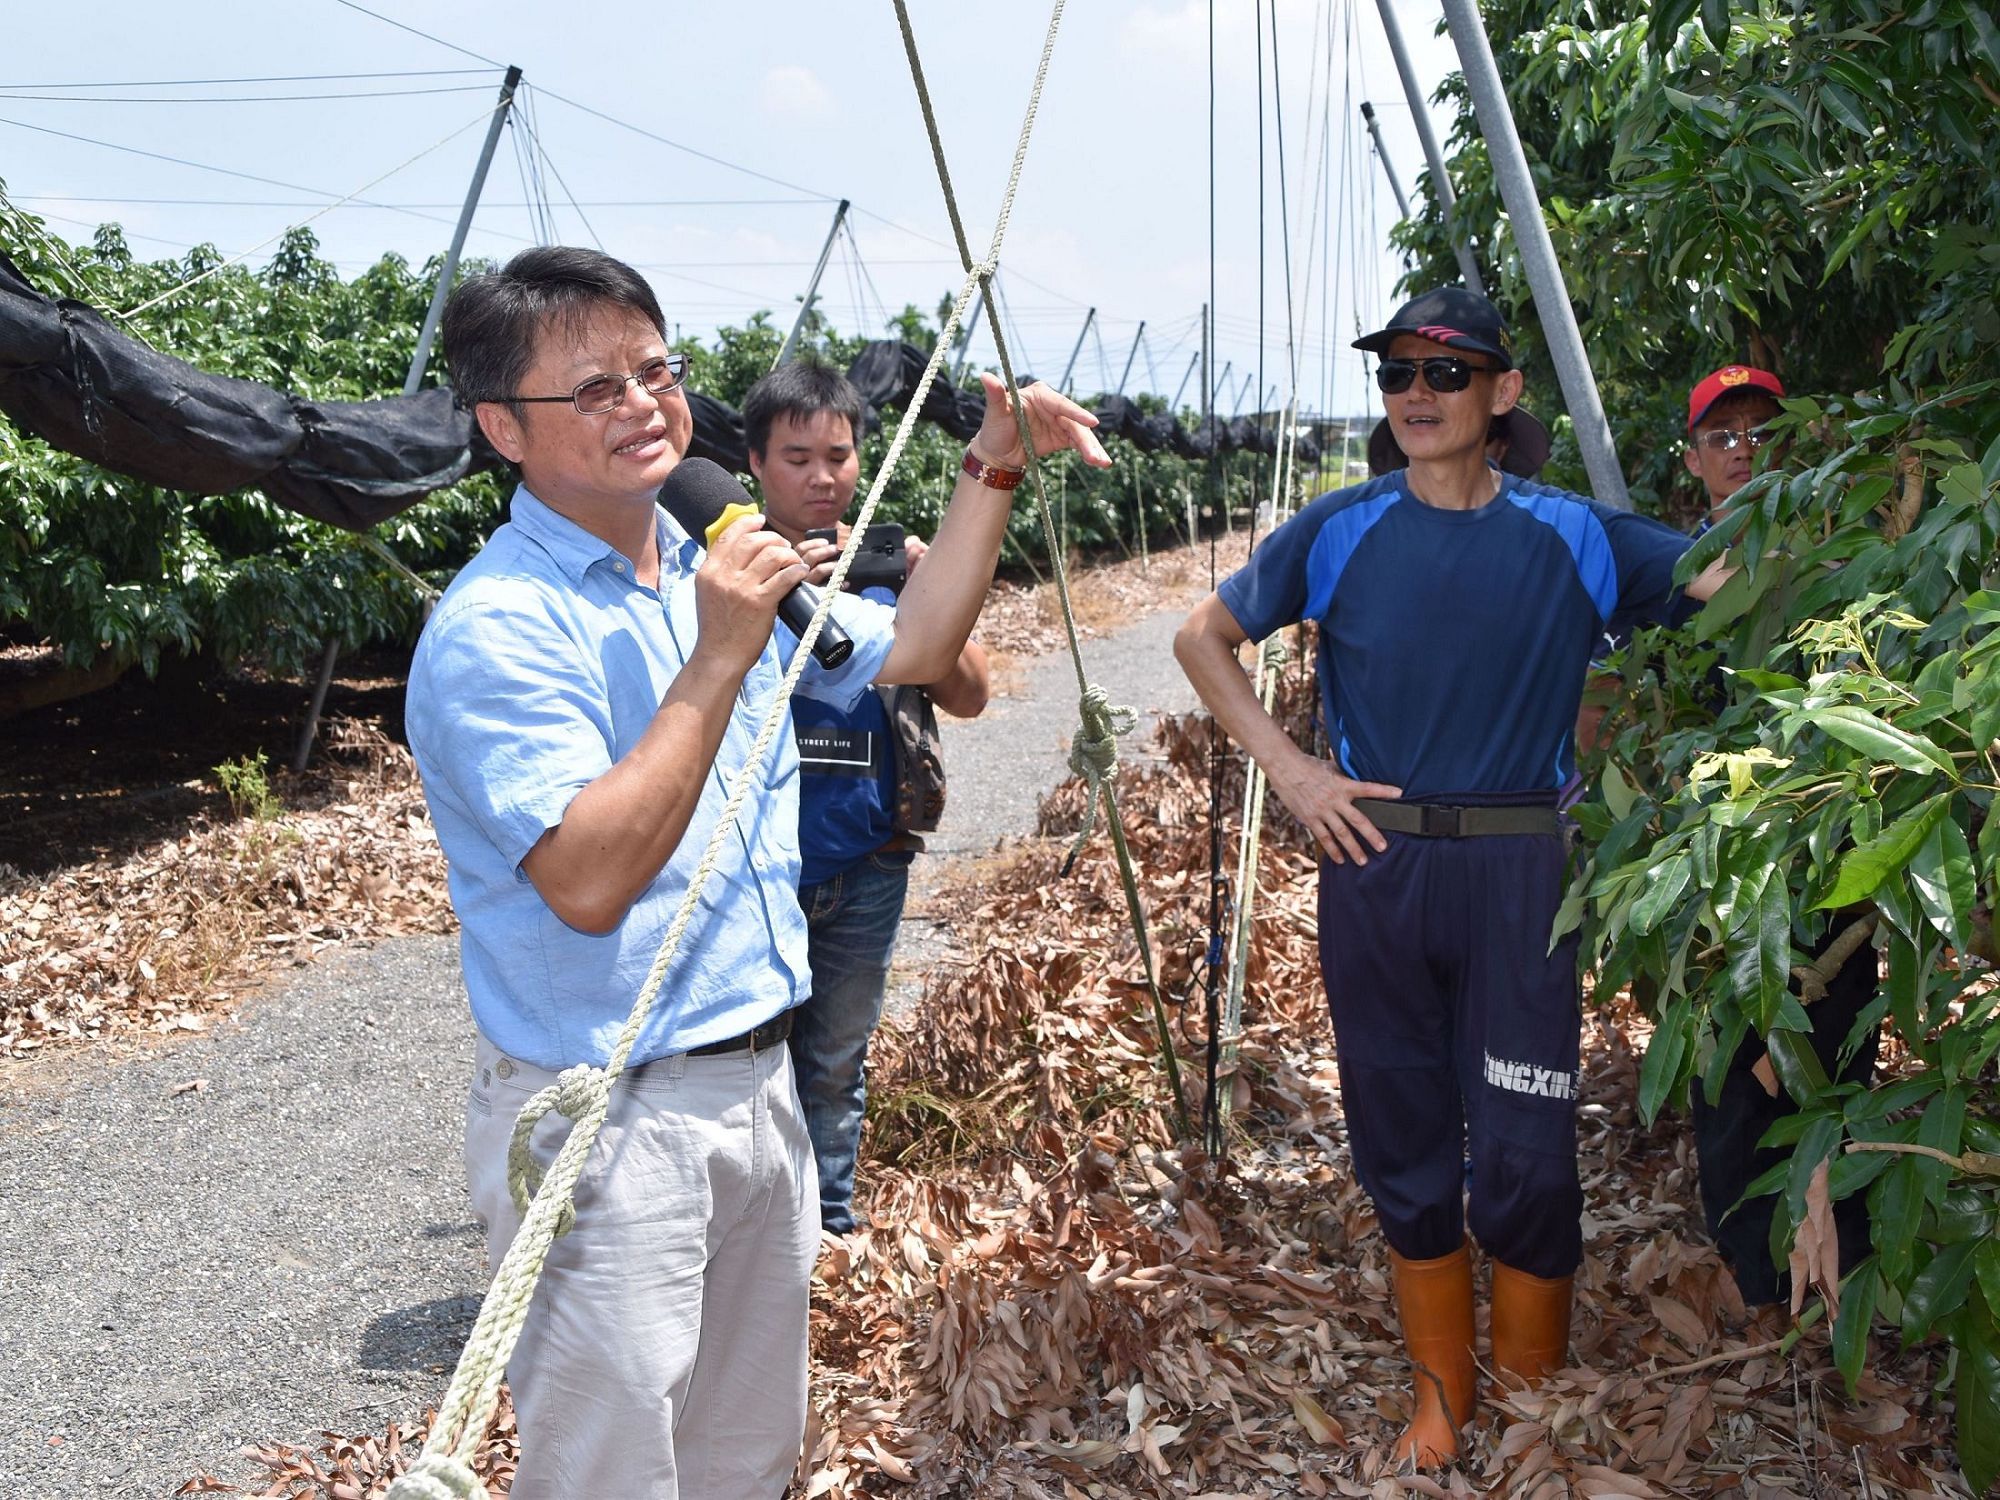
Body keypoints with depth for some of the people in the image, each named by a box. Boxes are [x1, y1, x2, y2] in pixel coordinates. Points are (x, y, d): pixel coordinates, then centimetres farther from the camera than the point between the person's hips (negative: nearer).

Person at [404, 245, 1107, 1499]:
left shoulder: (722, 571, 8)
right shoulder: (495, 628, -18)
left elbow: (914, 650, 16)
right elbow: (589, 883, -28)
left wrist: (995, 468, 10)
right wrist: (716, 662, -30)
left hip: (755, 1085, 8)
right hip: (605, 1121, -8)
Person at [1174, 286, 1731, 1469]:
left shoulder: (1572, 536, 1)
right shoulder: (1339, 532, 2)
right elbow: (1205, 637, 11)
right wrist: (1289, 770, 1)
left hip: (1517, 872, -1)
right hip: (1372, 864, 1)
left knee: (1527, 1159, -1)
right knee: (1405, 1150, 10)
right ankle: (1443, 1393, 28)